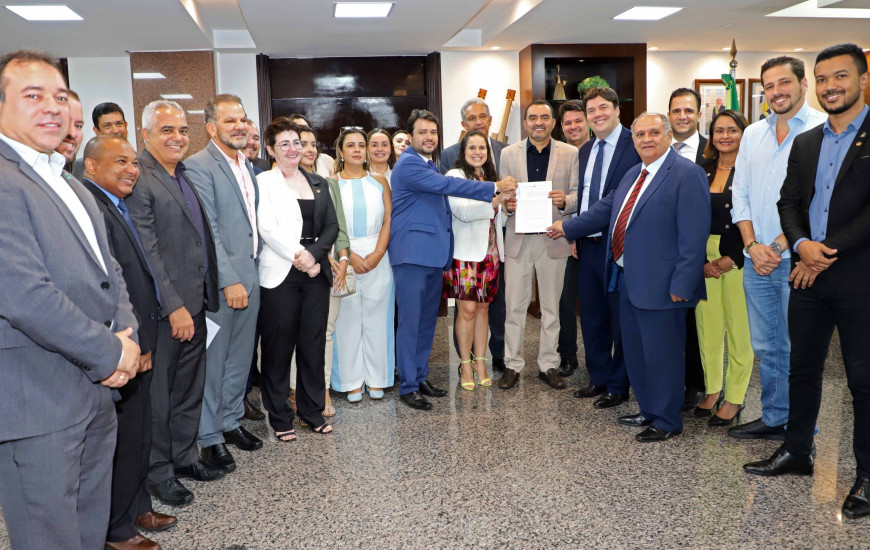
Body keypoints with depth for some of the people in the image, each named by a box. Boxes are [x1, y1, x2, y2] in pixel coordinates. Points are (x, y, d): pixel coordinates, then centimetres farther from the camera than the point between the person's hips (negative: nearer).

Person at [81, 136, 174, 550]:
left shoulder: (115, 206, 14)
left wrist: (143, 340, 16)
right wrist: (132, 345, -18)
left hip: (138, 345, 10)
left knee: (137, 434, 20)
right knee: (124, 437, 4)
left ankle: (136, 508, 36)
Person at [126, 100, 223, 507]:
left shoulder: (185, 176, 14)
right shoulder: (139, 180, -13)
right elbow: (147, 252, -18)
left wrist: (203, 296, 12)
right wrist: (174, 306, -19)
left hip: (193, 304, 8)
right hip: (164, 309, -8)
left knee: (190, 388, 18)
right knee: (159, 393, 7)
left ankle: (184, 457, 32)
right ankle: (158, 471, 21)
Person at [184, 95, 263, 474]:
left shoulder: (247, 165, 14)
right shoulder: (199, 166, -11)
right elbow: (208, 229, -17)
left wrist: (252, 271, 13)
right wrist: (229, 280, -19)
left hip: (249, 275, 8)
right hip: (220, 281, -8)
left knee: (240, 357, 17)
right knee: (213, 361, 3)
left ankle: (232, 421, 32)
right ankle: (210, 436, 15)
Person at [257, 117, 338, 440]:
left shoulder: (318, 183, 15)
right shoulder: (264, 182, 0)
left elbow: (331, 226, 8)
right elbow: (268, 229, -10)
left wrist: (313, 254, -7)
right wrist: (299, 256, -15)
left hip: (316, 272, 4)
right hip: (280, 275, -4)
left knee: (314, 343, 8)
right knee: (279, 345, 2)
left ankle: (312, 410, 22)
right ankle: (280, 416, 15)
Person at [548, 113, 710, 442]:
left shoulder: (687, 174, -13)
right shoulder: (634, 175, 15)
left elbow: (694, 235, -18)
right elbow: (606, 210, 26)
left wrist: (681, 285, -21)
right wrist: (568, 228, 30)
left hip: (659, 285, -9)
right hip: (628, 279, 9)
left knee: (662, 354, 1)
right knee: (634, 352, 18)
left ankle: (667, 422, 18)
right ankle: (649, 411, 35)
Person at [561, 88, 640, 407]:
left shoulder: (636, 146, -10)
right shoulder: (585, 150, 14)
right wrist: (565, 200, 6)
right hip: (588, 246, 7)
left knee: (621, 318, 6)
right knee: (592, 317, 16)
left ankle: (618, 386, 19)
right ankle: (598, 378, 31)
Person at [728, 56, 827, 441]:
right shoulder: (753, 134, 13)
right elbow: (740, 194, 11)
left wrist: (779, 246, -13)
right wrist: (752, 245, -2)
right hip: (757, 260, 6)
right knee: (766, 348, 14)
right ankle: (773, 419, 28)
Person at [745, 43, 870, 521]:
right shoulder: (805, 143, 14)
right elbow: (788, 204, 9)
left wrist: (828, 253, -15)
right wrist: (803, 245, -11)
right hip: (808, 277, 6)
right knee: (802, 369, 14)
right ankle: (797, 452, 30)